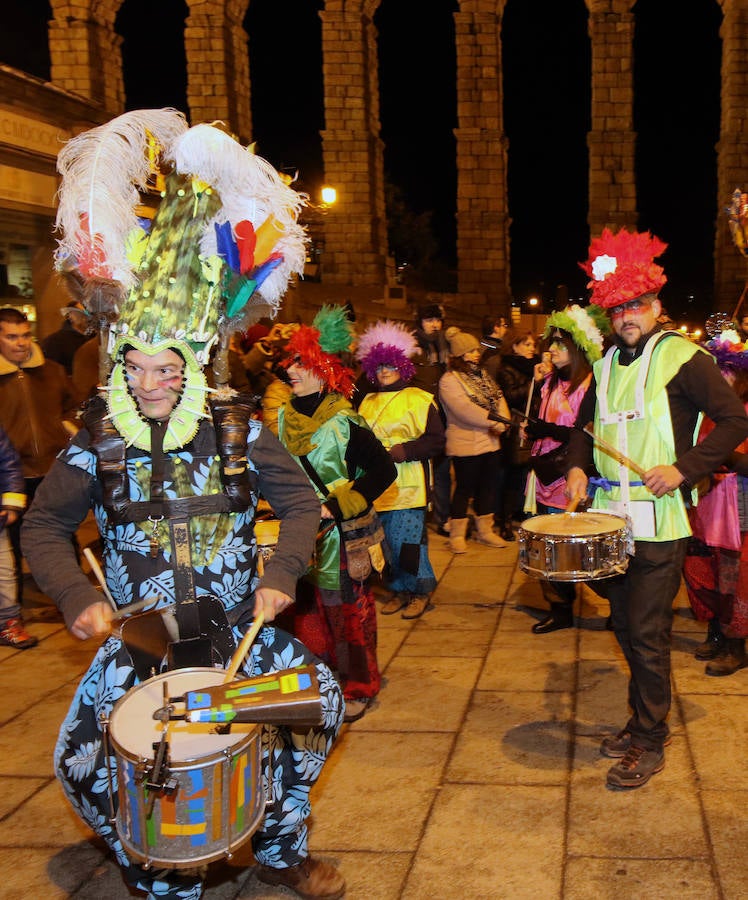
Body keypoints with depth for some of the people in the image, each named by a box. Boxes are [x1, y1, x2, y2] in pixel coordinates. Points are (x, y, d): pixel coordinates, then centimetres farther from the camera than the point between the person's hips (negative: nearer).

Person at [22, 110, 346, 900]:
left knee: (320, 703, -6)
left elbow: (300, 502, 0)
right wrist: (76, 597, -13)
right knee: (83, 761, -10)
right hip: (138, 633, 0)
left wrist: (280, 575, -14)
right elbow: (43, 526, 2)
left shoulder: (237, 428, -5)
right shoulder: (99, 440, -5)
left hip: (238, 621, 1)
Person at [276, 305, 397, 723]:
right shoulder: (284, 416, 5)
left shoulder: (344, 422, -15)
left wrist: (336, 507, -19)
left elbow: (384, 470, -16)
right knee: (307, 611, 13)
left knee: (347, 612, 4)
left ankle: (358, 688, 19)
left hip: (339, 536, -6)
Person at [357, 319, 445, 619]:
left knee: (406, 539, -7)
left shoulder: (419, 399, -1)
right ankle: (399, 589, 22)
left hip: (408, 485, -5)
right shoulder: (369, 402, 17)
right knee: (388, 541, 7)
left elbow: (436, 440, -6)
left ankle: (421, 591, 9)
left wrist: (402, 451, -16)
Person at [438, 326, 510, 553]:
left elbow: (498, 398, 6)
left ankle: (485, 530, 25)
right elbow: (464, 409, -22)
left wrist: (501, 421, -13)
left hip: (490, 441, 8)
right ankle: (456, 535, 10)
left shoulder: (481, 375, 14)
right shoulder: (449, 380, -11)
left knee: (488, 486, 13)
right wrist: (492, 421, -25)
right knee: (465, 488, -1)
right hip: (465, 444, -7)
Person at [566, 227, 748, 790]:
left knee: (647, 633, -3)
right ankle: (642, 721, 33)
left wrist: (683, 469, -19)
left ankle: (651, 744, 12)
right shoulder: (606, 364, 12)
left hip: (659, 523, -6)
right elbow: (586, 423, 25)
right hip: (611, 516, 7)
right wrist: (578, 467, 6)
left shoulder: (682, 357, -9)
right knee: (625, 626, 15)